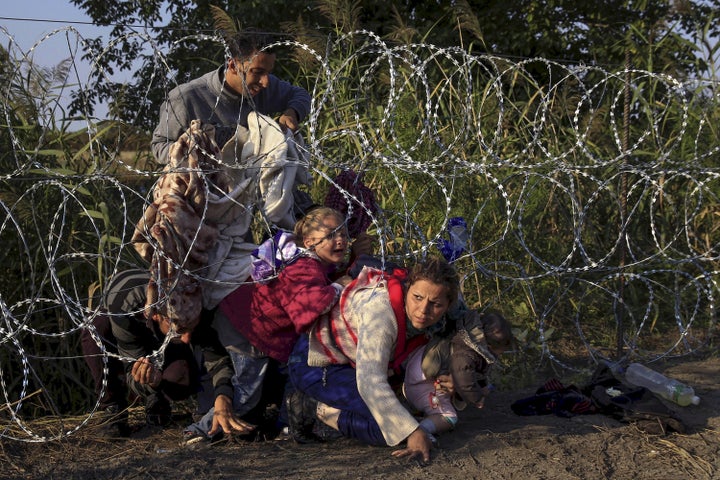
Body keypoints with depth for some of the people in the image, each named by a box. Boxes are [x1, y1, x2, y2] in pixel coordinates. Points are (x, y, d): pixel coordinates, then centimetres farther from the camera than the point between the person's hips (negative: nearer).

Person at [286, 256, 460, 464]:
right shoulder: (381, 309, -34)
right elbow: (370, 382, -40)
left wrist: (442, 381, -15)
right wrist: (413, 433, -42)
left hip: (349, 363, 9)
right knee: (389, 426, -24)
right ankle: (316, 409, -7)